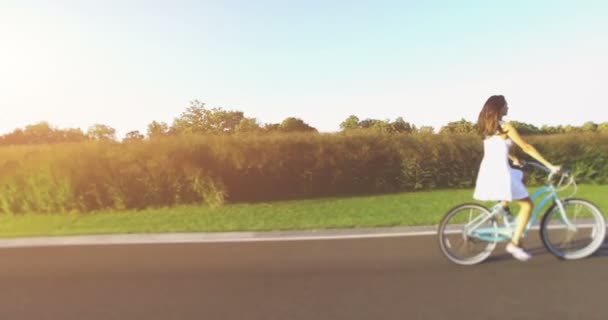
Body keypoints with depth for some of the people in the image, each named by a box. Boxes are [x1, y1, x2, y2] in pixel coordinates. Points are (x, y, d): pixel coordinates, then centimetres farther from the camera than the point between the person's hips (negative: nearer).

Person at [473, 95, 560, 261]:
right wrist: (550, 166, -2)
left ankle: (503, 208, 24)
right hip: (499, 172, -8)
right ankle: (514, 243, 5)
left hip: (487, 172, 8)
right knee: (527, 204, 5)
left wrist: (512, 158, 40)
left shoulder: (487, 127, 13)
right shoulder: (506, 126, -10)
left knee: (521, 177, 33)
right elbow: (527, 148, -8)